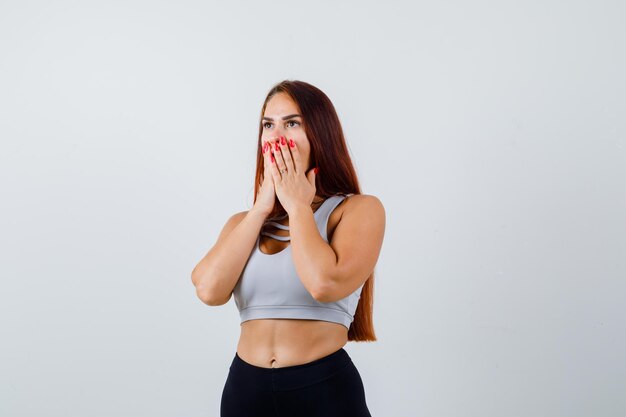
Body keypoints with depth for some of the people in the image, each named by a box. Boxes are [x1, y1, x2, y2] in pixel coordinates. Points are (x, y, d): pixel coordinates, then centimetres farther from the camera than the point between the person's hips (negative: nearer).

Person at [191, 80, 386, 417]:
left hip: (324, 389, -3)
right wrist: (261, 209, -4)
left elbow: (325, 283, -21)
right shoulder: (244, 222, 10)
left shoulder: (360, 209, -3)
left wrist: (298, 206, -8)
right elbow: (209, 290, -7)